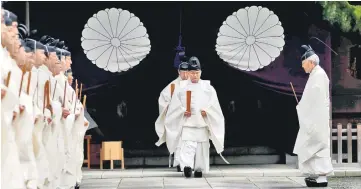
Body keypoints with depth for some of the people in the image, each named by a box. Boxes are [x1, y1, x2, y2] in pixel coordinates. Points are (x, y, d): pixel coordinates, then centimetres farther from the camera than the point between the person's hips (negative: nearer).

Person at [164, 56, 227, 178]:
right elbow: (175, 105, 6)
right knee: (187, 146, -16)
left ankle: (199, 168, 15)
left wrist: (207, 111, -12)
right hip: (187, 123, -2)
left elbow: (214, 105, 5)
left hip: (202, 123, 2)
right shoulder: (181, 87, 4)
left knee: (202, 148, 5)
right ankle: (187, 166, -28)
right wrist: (182, 111, -10)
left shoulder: (208, 88, 6)